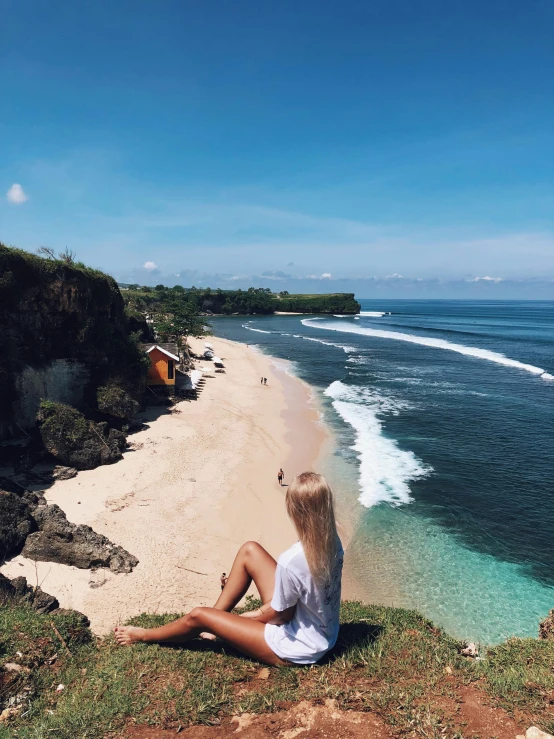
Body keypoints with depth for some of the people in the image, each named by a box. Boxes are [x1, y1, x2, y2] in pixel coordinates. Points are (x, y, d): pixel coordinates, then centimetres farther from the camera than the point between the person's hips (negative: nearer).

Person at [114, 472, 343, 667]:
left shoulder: (291, 561, -35)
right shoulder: (332, 541, -12)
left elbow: (281, 614, -18)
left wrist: (248, 616, 2)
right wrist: (262, 610, 6)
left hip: (297, 648, -7)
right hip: (324, 632, 7)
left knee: (198, 616, 6)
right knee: (249, 550, 7)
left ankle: (142, 635, 36)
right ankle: (217, 616, 27)